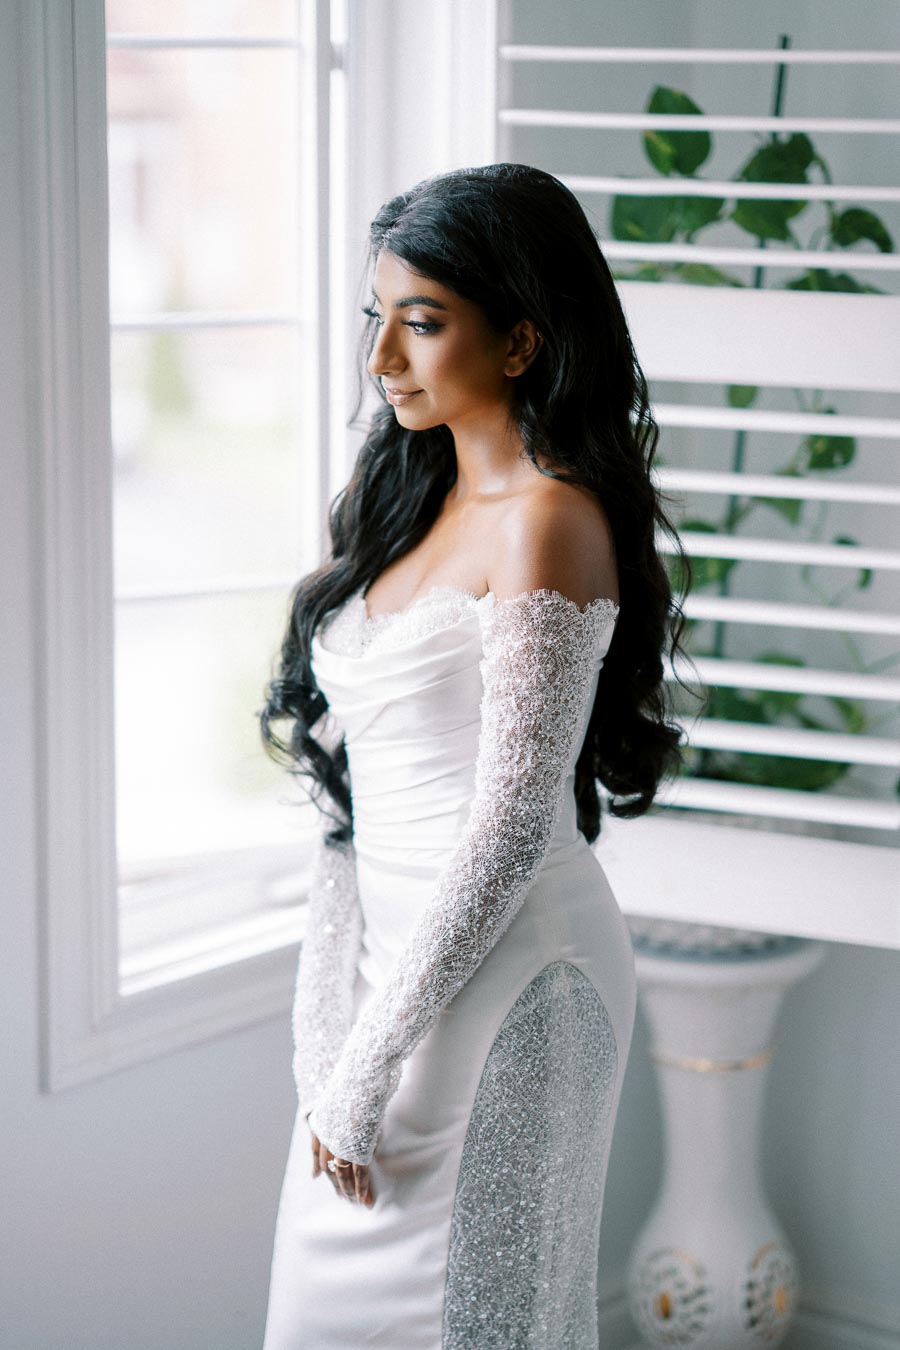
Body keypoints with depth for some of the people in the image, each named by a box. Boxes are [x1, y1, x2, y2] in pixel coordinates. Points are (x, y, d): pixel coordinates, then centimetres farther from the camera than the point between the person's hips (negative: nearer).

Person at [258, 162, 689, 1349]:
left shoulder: (549, 524, -17)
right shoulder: (422, 501, 10)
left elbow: (514, 826, -21)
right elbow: (360, 782, 11)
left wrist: (367, 1064, -19)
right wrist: (330, 1014, 7)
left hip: (502, 975, -8)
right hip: (401, 949, 8)